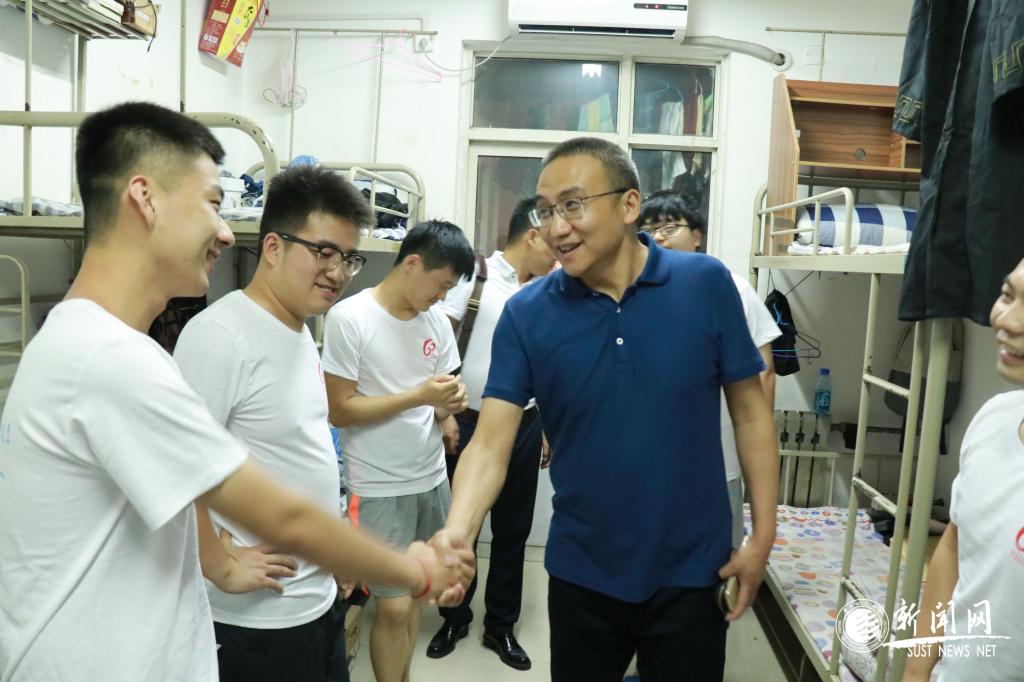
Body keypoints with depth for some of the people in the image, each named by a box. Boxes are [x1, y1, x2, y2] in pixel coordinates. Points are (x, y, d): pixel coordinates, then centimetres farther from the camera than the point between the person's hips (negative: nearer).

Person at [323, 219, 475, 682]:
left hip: (432, 479, 6)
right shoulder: (349, 318, -13)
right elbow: (339, 410, -15)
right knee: (394, 605, 0)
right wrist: (419, 396, -21)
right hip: (380, 487, -5)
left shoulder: (436, 322, 4)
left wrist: (449, 405, -12)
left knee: (415, 593, 16)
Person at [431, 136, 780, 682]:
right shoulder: (525, 314, -10)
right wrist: (457, 531, -31)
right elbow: (490, 443, -13)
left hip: (690, 572, 0)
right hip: (581, 575, 1)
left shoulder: (706, 284, -10)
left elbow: (751, 414, -3)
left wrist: (762, 536, -4)